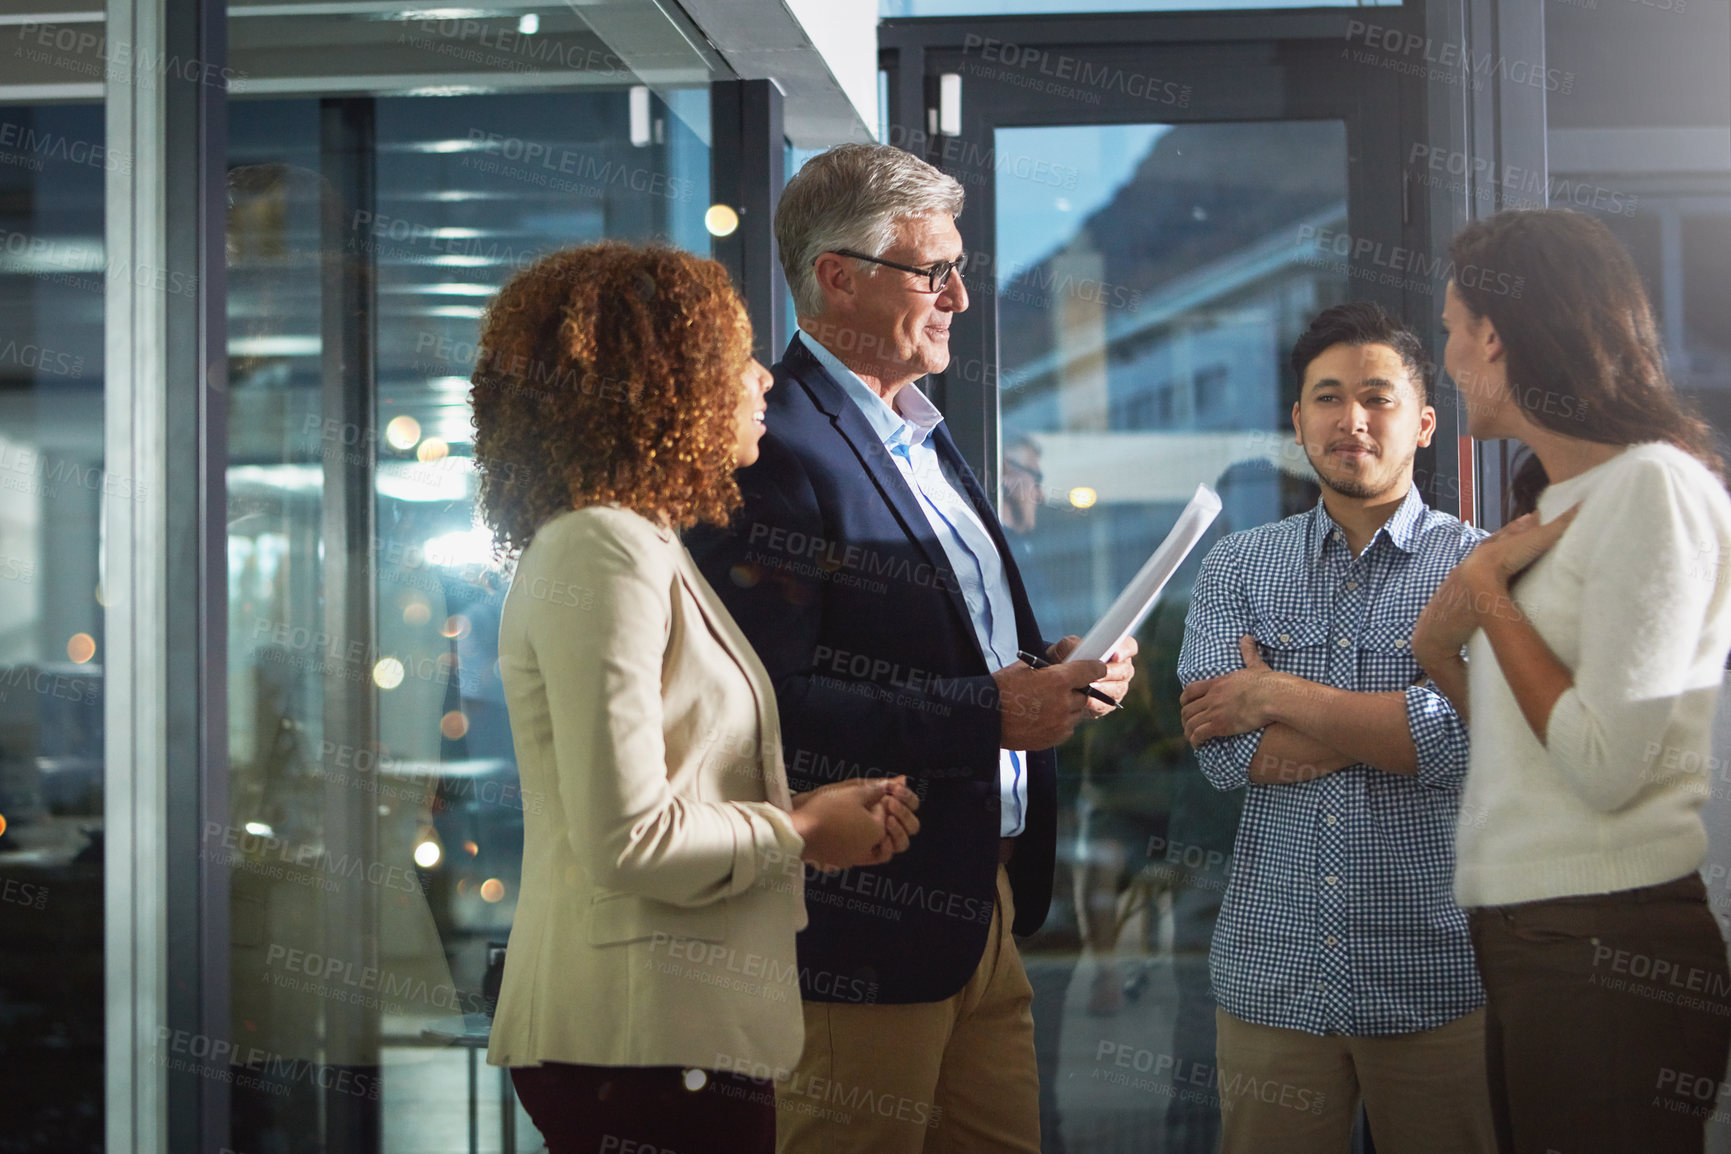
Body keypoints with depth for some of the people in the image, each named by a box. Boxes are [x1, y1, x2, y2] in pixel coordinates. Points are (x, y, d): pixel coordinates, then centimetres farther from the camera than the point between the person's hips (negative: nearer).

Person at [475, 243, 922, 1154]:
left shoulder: (646, 549, 16)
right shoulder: (600, 554, -15)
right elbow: (628, 840, -21)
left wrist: (815, 810, 6)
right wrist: (799, 833, -7)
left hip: (681, 1024, 10)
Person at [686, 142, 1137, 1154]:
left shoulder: (923, 436, 17)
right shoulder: (776, 453, -16)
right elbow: (774, 702, -25)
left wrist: (1053, 672, 3)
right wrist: (989, 715, -24)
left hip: (982, 907, 10)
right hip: (866, 927, -9)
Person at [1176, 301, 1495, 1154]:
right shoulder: (1237, 567, 8)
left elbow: (1463, 736, -15)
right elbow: (1224, 751, -6)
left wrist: (1277, 696, -9)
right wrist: (1398, 723, -11)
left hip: (1434, 978, -2)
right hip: (1272, 976, 2)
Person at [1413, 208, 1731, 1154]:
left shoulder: (1654, 487, -11)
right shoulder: (1553, 504, 17)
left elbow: (1605, 766, -18)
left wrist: (1488, 593, -8)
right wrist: (1438, 648, -1)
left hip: (1615, 936, -8)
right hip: (1526, 933, 9)